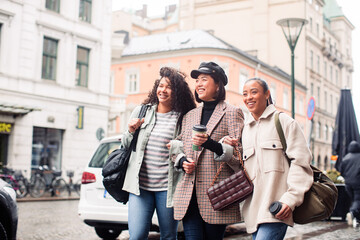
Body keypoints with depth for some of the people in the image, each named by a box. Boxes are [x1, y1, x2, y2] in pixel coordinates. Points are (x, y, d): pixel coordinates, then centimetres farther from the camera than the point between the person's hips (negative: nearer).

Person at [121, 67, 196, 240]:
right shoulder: (140, 111, 9)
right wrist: (131, 131, -3)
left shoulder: (182, 119, 1)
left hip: (167, 187, -1)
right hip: (140, 184, 1)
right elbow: (125, 146, 17)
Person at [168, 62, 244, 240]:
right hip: (189, 194, 4)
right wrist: (182, 161, 3)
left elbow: (239, 152, -5)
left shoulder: (232, 113, 3)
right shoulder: (189, 116, 19)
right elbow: (177, 148, 26)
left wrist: (211, 144, -20)